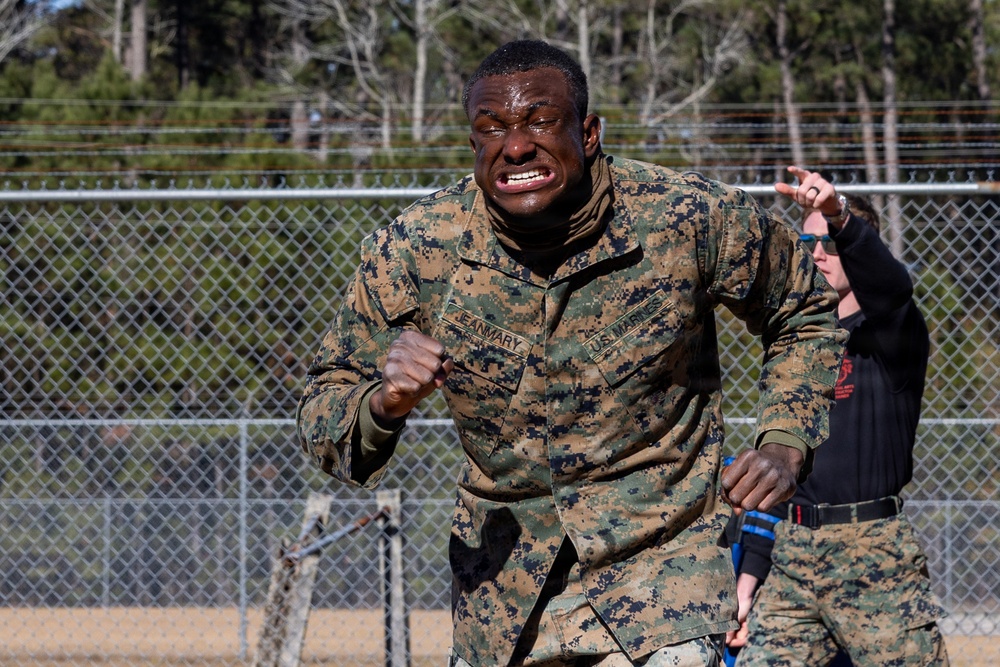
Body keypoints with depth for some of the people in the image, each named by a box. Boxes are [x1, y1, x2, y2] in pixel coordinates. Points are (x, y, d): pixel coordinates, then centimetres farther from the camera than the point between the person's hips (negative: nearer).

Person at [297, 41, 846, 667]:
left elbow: (807, 313, 5)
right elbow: (322, 415, -4)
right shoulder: (411, 252, -13)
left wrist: (785, 444, -10)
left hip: (659, 570, -2)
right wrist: (384, 404, -27)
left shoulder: (694, 218, -14)